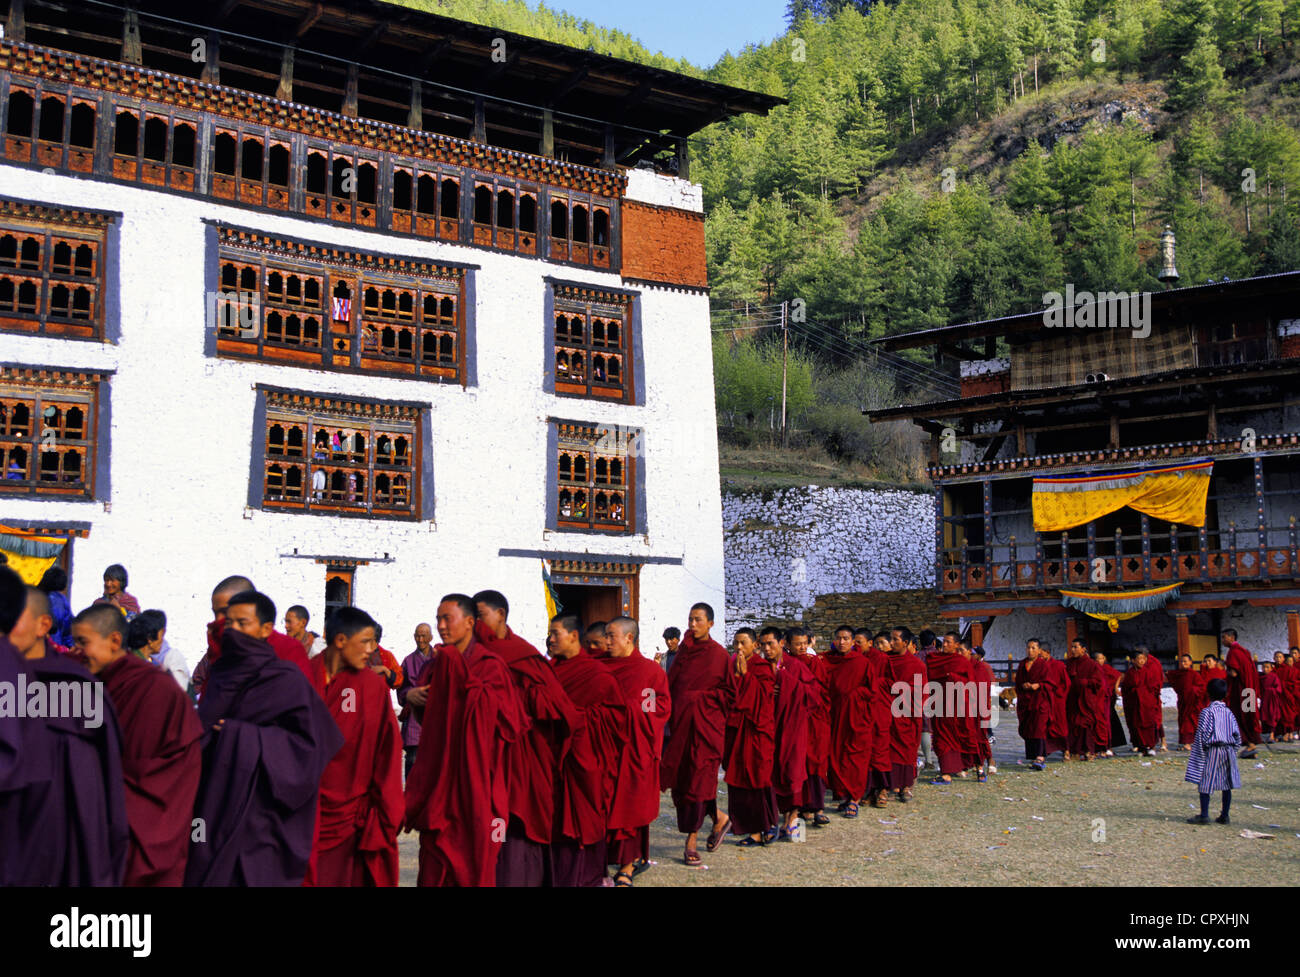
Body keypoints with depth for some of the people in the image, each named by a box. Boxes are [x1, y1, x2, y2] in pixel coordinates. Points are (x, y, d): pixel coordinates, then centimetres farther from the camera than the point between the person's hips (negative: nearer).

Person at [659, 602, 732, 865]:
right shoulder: (683, 650, 10)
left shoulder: (718, 654, -4)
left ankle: (691, 841, 3)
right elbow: (671, 685, 10)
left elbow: (728, 692, -5)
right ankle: (718, 817, 23)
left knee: (697, 777, -5)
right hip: (681, 720, 5)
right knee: (681, 777, 4)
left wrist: (699, 697, -10)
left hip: (706, 723, -5)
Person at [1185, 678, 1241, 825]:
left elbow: (1202, 735, -12)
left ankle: (1204, 815, -2)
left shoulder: (1206, 712, -9)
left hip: (1212, 751, -6)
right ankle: (1224, 816, 14)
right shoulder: (1229, 712, 7)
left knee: (1205, 784, 0)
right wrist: (1233, 748, 18)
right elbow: (1237, 734, 9)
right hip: (1229, 751, 6)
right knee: (1227, 785, 10)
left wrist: (1201, 751, -6)